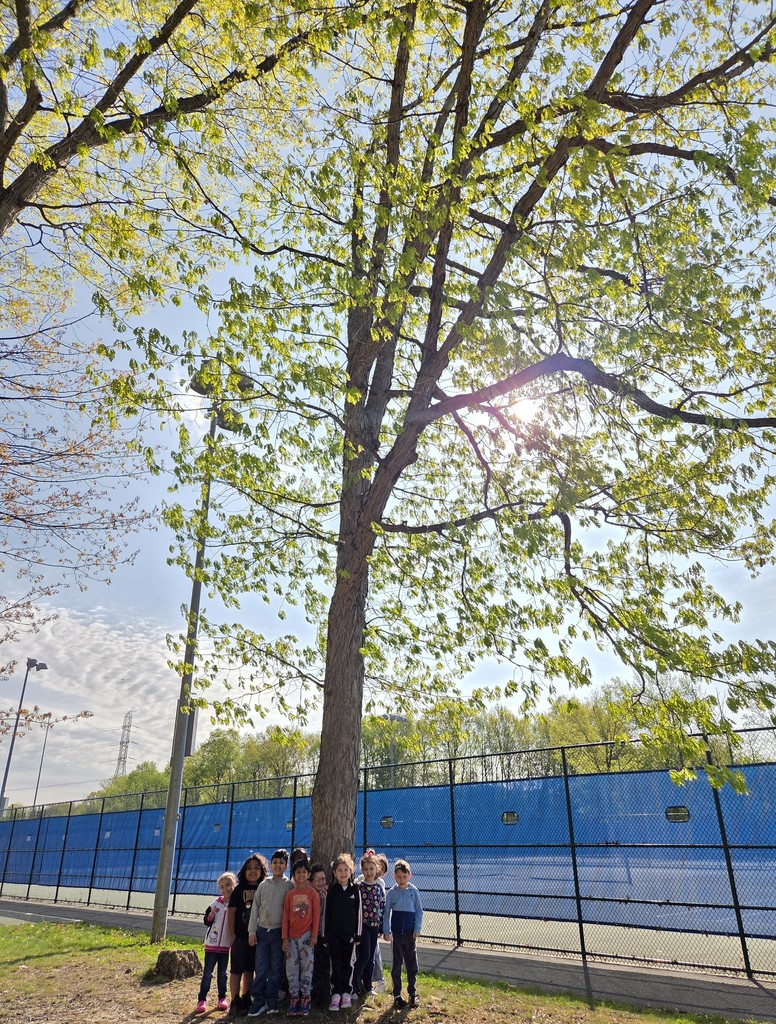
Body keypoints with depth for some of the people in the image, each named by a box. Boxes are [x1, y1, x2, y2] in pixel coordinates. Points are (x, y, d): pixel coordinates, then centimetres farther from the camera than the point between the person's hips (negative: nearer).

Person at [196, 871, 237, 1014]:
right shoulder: (215, 903, -7)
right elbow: (206, 921, -1)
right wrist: (210, 916, -20)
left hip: (226, 945, 1)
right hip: (212, 944, -1)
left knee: (223, 973, 12)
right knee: (207, 972, 2)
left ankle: (222, 998, 25)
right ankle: (202, 1000, 13)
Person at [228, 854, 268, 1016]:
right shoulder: (239, 889, -2)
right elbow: (231, 912, -3)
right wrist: (232, 935, -8)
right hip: (240, 936, -3)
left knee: (249, 970, 12)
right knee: (237, 969, 0)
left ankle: (245, 1001, 23)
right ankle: (235, 1003, 7)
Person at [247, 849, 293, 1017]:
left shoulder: (289, 885, -2)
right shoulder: (263, 885, 5)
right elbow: (255, 908, 7)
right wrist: (252, 931, 1)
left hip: (279, 932, -2)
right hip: (262, 930, 2)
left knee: (275, 968, 5)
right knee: (260, 968, 0)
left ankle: (271, 1001, 16)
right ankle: (258, 1001, 9)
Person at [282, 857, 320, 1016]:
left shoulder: (312, 893, -2)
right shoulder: (289, 894, 6)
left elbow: (316, 914, -3)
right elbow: (285, 917, 5)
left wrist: (314, 935, -8)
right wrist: (284, 938, -1)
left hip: (306, 935, -3)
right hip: (292, 936, 3)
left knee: (306, 967, 0)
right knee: (291, 968, 5)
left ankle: (306, 998, 9)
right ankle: (294, 998, 15)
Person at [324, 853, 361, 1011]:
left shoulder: (355, 890, 0)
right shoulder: (331, 890, 0)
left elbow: (358, 913, 2)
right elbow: (326, 913, 1)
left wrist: (358, 934, -1)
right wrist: (325, 935, -1)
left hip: (350, 933, 0)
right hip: (334, 933, 0)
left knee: (348, 963, 6)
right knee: (336, 964, 3)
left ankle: (347, 993, 18)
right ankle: (336, 994, 11)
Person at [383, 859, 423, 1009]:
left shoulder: (414, 891, -2)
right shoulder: (391, 893, -2)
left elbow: (419, 911, 2)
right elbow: (386, 912, 0)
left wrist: (417, 929, -4)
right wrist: (386, 931, -4)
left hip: (410, 933, 0)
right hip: (397, 933, 0)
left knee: (412, 963, 7)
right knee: (397, 964, 7)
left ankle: (412, 993, 22)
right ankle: (397, 995, 18)